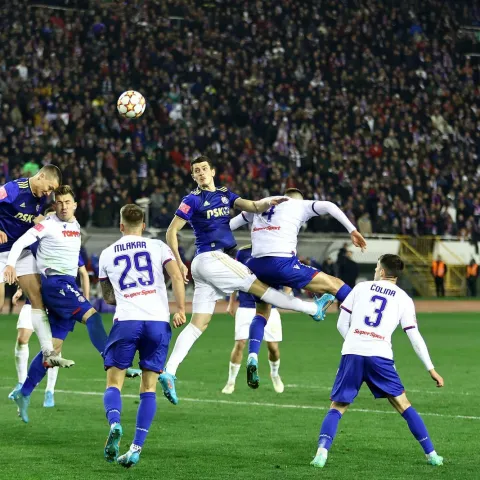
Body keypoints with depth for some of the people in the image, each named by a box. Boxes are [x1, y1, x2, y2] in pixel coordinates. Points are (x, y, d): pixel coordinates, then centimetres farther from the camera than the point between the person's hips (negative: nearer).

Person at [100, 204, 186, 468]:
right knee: (149, 388, 8)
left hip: (126, 321, -1)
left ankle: (114, 424, -26)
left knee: (113, 383, 5)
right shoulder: (158, 247, 12)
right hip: (158, 322, 1)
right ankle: (137, 447, -3)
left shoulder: (107, 254, 16)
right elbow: (176, 276, -5)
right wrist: (181, 310, -5)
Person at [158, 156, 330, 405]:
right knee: (259, 287, 0)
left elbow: (253, 206, 7)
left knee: (198, 323, 2)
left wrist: (267, 202, -14)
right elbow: (171, 232, -5)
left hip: (218, 259, 8)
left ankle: (168, 372, -3)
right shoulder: (192, 200, -3)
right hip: (210, 258, -8)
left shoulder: (225, 194, 17)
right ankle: (313, 308, 10)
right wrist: (179, 263, -10)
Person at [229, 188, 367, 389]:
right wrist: (352, 231, 1)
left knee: (262, 312, 25)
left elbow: (230, 224, 32)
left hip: (257, 265, 5)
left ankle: (252, 358, 5)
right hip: (282, 263, -5)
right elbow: (328, 206, 0)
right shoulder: (300, 205, 14)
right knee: (336, 285, 5)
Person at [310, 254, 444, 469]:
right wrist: (431, 369, 16)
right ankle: (431, 454, 12)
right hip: (380, 356, 0)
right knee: (403, 405, 12)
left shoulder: (361, 287, 15)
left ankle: (322, 450, -16)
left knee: (337, 409, 7)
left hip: (352, 354, 0)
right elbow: (415, 338, 10)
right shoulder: (404, 299, 14)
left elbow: (342, 325, 13)